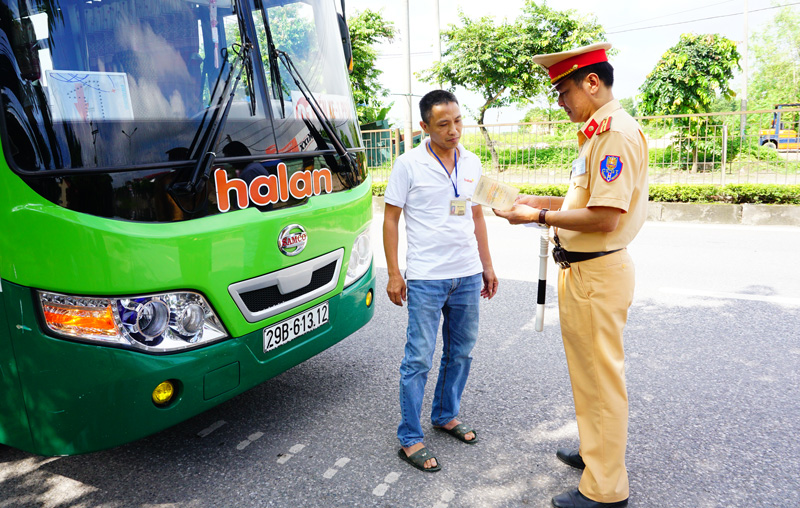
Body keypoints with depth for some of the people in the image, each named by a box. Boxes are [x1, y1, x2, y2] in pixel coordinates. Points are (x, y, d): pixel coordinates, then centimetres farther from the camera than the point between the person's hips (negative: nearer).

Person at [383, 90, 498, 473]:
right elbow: (390, 219, -5)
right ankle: (409, 439, 14)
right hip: (426, 278, -5)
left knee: (460, 352, 16)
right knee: (419, 358, 0)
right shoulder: (409, 165, -7)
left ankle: (446, 416, 35)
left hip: (467, 276, 5)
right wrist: (393, 275, -9)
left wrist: (487, 266, 14)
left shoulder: (472, 163, 8)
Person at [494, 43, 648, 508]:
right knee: (587, 372, 21)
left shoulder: (617, 132, -18)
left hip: (599, 273, -10)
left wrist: (539, 216, -16)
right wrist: (539, 202, 13)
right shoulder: (597, 132, 15)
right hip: (582, 270, 10)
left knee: (602, 377, 1)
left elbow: (605, 217, -24)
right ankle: (594, 452, 39)